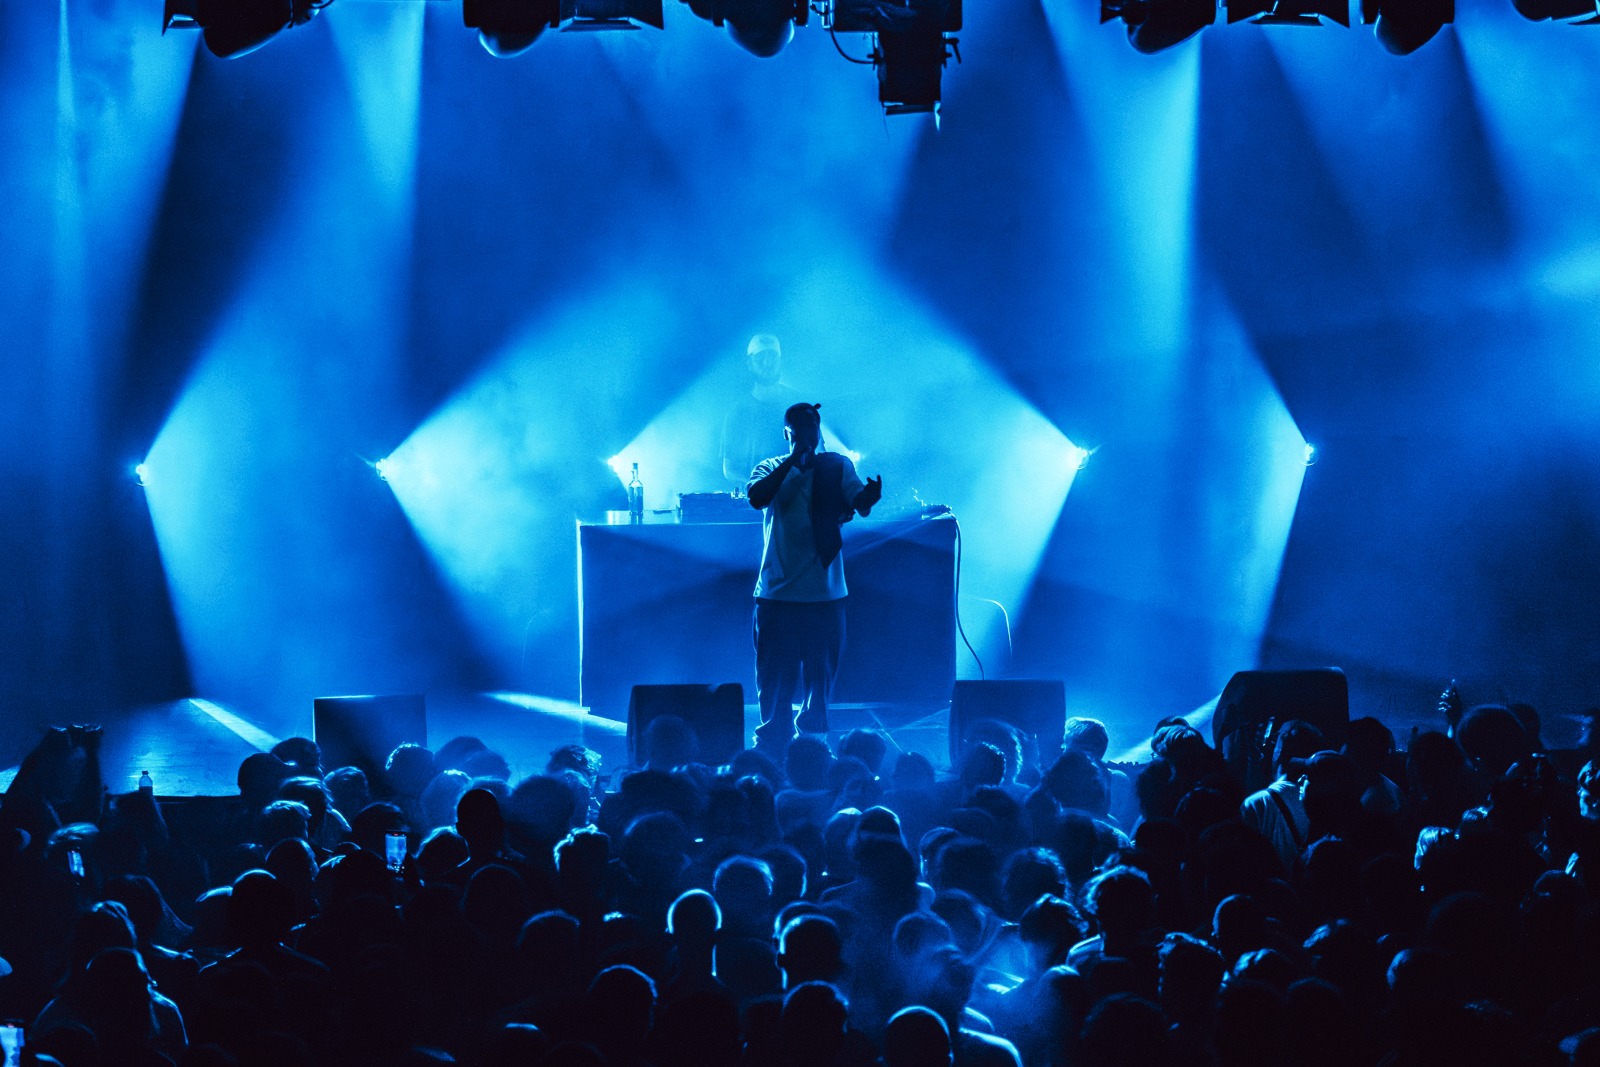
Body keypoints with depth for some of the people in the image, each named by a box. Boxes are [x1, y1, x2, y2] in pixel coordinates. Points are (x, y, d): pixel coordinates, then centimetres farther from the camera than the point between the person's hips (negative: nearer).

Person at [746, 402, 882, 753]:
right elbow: (756, 497, -15)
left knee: (820, 678, 5)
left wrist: (870, 495, -32)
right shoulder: (771, 469, 5)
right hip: (778, 593, -1)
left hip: (825, 594, 1)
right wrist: (793, 460, -18)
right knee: (775, 682, 0)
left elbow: (860, 502, -9)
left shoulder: (837, 466, 6)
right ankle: (772, 747, 11)